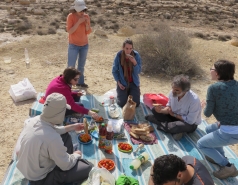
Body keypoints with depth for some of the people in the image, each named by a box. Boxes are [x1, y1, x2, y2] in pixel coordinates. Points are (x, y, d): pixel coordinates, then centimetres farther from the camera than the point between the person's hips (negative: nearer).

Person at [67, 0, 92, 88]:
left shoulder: (86, 16, 0)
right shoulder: (71, 16, -12)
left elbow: (88, 32, 1)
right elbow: (69, 31, -17)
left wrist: (87, 23, -17)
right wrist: (79, 22, -23)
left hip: (84, 45, 4)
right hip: (74, 45, -4)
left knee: (81, 65, 12)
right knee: (71, 66, -4)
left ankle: (80, 82, 24)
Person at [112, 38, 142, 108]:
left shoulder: (136, 55, -13)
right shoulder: (119, 55, -14)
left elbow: (138, 71, -13)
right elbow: (114, 71, -2)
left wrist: (134, 62, -31)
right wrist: (118, 82, -9)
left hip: (133, 82, 1)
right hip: (123, 83, 0)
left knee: (136, 104, -7)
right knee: (122, 104, -8)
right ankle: (121, 92, 26)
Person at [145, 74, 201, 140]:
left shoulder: (194, 100, -33)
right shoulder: (172, 93, -18)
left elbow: (190, 121, -27)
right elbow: (169, 108, -4)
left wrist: (174, 114, -19)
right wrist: (162, 110, -28)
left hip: (190, 124, -5)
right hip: (174, 116, 5)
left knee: (179, 126, -39)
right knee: (155, 110, -9)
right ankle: (175, 129, -11)